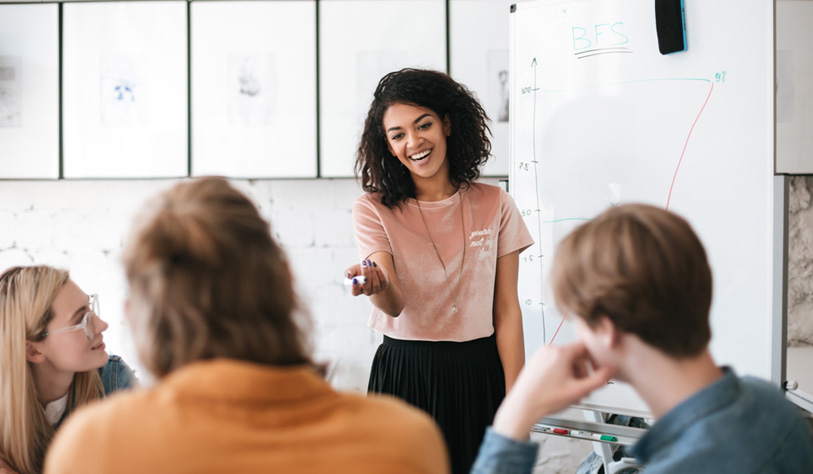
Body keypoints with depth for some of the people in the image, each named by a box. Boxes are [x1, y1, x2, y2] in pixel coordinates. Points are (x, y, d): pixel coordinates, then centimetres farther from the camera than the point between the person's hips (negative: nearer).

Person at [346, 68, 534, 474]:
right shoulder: (373, 210, -2)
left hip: (480, 374, 1)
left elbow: (507, 309, 1)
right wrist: (378, 287, -38)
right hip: (404, 375, -1)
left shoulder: (494, 206, 0)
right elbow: (396, 305, -15)